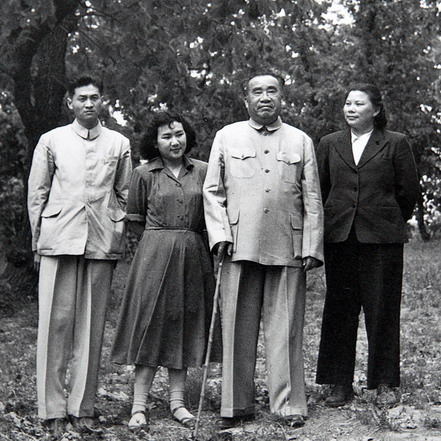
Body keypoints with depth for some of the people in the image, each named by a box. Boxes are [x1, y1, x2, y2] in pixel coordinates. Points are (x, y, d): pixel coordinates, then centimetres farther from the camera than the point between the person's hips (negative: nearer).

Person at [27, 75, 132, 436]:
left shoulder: (119, 144, 12)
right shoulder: (51, 141, 9)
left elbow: (124, 195, 13)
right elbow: (37, 194, 9)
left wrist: (119, 241, 7)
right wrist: (38, 241, 4)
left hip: (102, 244, 1)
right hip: (59, 241, -1)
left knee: (92, 325, 2)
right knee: (56, 323, -2)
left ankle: (83, 407, 9)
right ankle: (53, 409, 3)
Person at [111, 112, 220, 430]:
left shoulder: (203, 171, 5)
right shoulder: (144, 174, 1)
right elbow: (134, 220, 7)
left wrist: (186, 239, 5)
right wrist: (162, 238, 3)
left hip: (193, 256, 3)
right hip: (155, 254, -2)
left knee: (185, 323, 7)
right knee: (151, 322, -3)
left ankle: (177, 400, 14)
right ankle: (140, 404, 0)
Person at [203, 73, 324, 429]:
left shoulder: (301, 141, 13)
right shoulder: (227, 137, 12)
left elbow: (312, 199, 10)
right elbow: (213, 191, 10)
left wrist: (312, 246, 2)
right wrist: (220, 234, -2)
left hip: (288, 249, 0)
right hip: (240, 247, 0)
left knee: (285, 329, 1)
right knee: (238, 329, 2)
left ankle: (289, 405, 9)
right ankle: (237, 405, 11)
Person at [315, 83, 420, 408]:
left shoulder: (396, 144, 3)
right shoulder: (330, 144, 12)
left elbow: (408, 191, 5)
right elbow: (319, 189, 15)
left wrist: (390, 222, 11)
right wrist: (336, 221, 14)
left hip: (382, 237, -2)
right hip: (339, 236, 3)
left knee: (382, 310, 2)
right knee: (339, 310, 3)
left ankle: (384, 384, 12)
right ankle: (341, 384, 11)